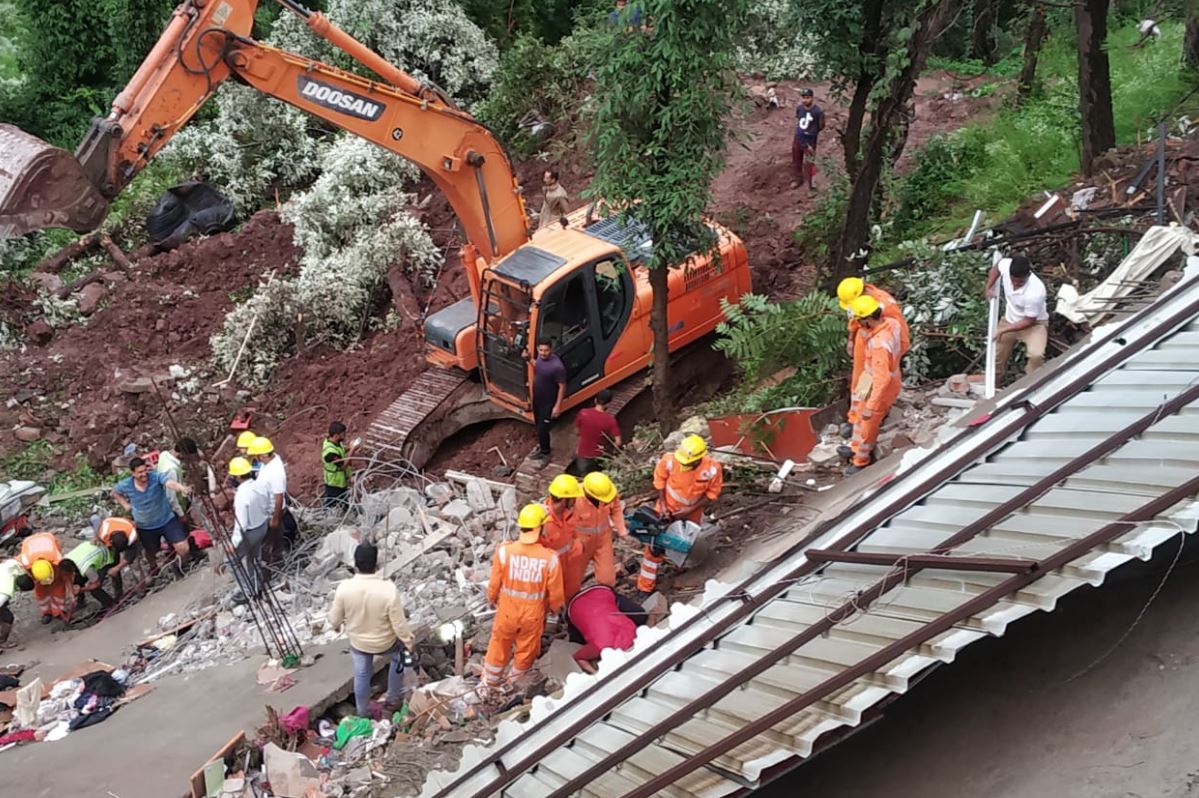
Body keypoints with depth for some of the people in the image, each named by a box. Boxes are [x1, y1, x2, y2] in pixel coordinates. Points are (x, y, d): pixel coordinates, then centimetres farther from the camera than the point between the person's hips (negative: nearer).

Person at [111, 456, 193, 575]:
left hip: (167, 520, -2)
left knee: (184, 549, -11)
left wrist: (182, 488, -68)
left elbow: (170, 483, -47)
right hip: (145, 527, 2)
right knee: (151, 552, 24)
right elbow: (114, 493, 9)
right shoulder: (125, 485, -16)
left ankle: (178, 561, 25)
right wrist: (125, 505, -5)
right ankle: (154, 568, 60)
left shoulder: (156, 477, -25)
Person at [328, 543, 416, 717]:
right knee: (399, 652, 32)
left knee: (361, 675, 27)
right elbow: (399, 624, -23)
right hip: (385, 643, -2)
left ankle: (363, 713, 47)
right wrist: (409, 641, -3)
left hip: (358, 642, 2)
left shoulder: (344, 588, -26)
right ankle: (393, 699, 40)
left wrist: (337, 625, 14)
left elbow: (334, 620, -10)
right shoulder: (389, 589, -34)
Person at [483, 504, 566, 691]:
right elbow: (555, 593, -13)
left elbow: (494, 584, -10)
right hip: (533, 614, -1)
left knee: (500, 646, 27)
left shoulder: (504, 551, -26)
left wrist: (491, 600, 11)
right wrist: (555, 608, 9)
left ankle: (491, 681, 47)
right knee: (526, 650, 26)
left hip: (507, 611, 1)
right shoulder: (550, 558, -27)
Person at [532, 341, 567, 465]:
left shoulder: (557, 366, -31)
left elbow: (562, 387, -22)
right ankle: (541, 446, 45)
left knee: (542, 430, 2)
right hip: (537, 400, 7)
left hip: (548, 403, -7)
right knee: (539, 427, 23)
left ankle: (545, 454, 24)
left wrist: (558, 406, -19)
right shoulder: (541, 356, -8)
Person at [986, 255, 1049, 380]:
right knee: (996, 354, 17)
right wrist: (989, 287, -5)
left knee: (1036, 355, -31)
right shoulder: (1006, 265, -26)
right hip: (1010, 319, 5)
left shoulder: (1035, 292, -39)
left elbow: (1029, 321, -24)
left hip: (1034, 323, -5)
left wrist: (1003, 330, -23)